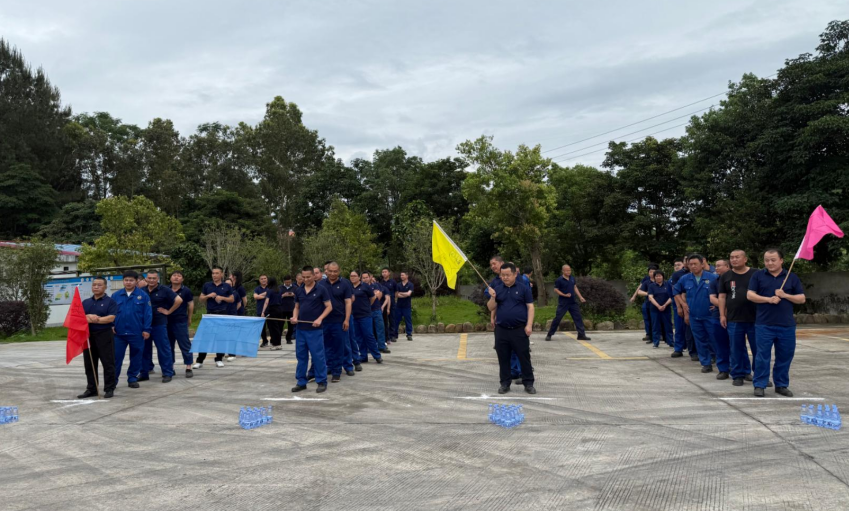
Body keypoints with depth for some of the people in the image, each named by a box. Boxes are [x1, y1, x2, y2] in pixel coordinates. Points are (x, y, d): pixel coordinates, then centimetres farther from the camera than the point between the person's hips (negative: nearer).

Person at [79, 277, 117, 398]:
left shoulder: (110, 302, 0)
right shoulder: (85, 302, 16)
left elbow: (111, 318, -12)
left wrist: (95, 320, -13)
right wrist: (88, 317, -13)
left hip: (105, 335, -5)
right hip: (88, 335, 5)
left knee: (108, 363, -3)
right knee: (89, 364, 9)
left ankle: (109, 389, 3)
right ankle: (91, 389, 18)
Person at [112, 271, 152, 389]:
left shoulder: (143, 296, -1)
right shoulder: (116, 295, 5)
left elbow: (148, 314, -2)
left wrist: (146, 329, -6)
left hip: (137, 333, -1)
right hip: (118, 332, 1)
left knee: (136, 357, 9)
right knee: (116, 357, 4)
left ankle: (133, 378, 21)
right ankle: (113, 380, 13)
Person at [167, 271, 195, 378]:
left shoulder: (186, 291, -2)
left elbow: (191, 305, 3)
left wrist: (188, 319, 7)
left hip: (181, 322, -4)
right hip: (167, 321, 4)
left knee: (185, 345, -5)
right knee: (169, 345, 11)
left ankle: (188, 368, -1)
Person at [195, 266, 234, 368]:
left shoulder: (227, 286, 5)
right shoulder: (207, 285, 8)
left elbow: (232, 299, 7)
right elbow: (201, 298, 12)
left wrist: (222, 298, -8)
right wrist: (208, 296, -8)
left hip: (222, 314, 0)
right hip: (210, 313, 0)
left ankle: (219, 359, 14)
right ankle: (199, 361, 1)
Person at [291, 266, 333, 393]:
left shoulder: (321, 289, -5)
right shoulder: (298, 290, 10)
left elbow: (329, 307, -4)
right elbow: (297, 307, 18)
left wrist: (320, 319, -17)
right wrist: (295, 317, -2)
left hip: (315, 329, -5)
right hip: (300, 328, 5)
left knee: (318, 356, -2)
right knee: (301, 356, 9)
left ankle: (322, 382, 7)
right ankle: (301, 382, 18)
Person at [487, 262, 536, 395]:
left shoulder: (523, 288, -1)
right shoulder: (497, 289, 7)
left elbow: (530, 307, -2)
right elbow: (491, 308, 7)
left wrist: (529, 325, -11)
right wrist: (493, 297, -13)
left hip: (520, 330, -3)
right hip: (501, 330, 3)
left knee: (524, 357, 2)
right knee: (503, 358, 8)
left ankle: (528, 383, 11)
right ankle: (505, 383, 18)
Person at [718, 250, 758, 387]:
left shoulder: (755, 274, 2)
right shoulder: (725, 276, 8)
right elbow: (722, 296, 7)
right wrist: (722, 315, 0)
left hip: (755, 318, -1)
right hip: (734, 319, 2)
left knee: (758, 348, 3)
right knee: (737, 349, 7)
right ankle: (738, 375, 17)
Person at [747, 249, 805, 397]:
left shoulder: (792, 277, 8)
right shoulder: (758, 275, 4)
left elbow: (802, 299, 6)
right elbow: (750, 295, -2)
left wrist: (785, 295, -11)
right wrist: (768, 299, -16)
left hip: (787, 325, 2)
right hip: (764, 325, -2)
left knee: (785, 356, 8)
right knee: (763, 355, -1)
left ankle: (781, 385, 21)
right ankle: (759, 385, 7)